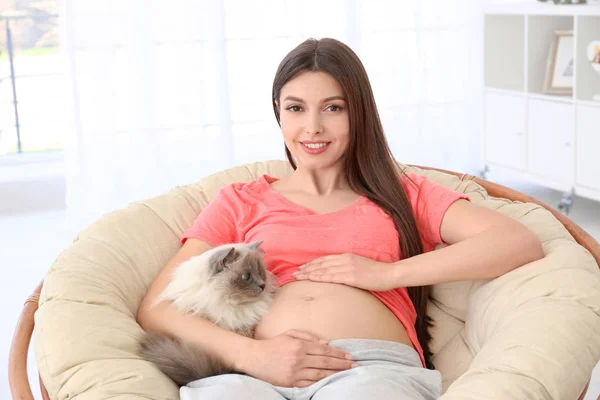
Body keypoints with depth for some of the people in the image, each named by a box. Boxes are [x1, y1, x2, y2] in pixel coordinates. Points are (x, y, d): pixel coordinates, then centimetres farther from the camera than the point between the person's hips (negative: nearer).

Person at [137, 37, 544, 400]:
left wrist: (388, 273, -2)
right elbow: (157, 308, 10)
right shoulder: (239, 201, 24)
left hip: (377, 367, 0)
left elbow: (520, 243, 7)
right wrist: (249, 353, -9)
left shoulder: (404, 194, 23)